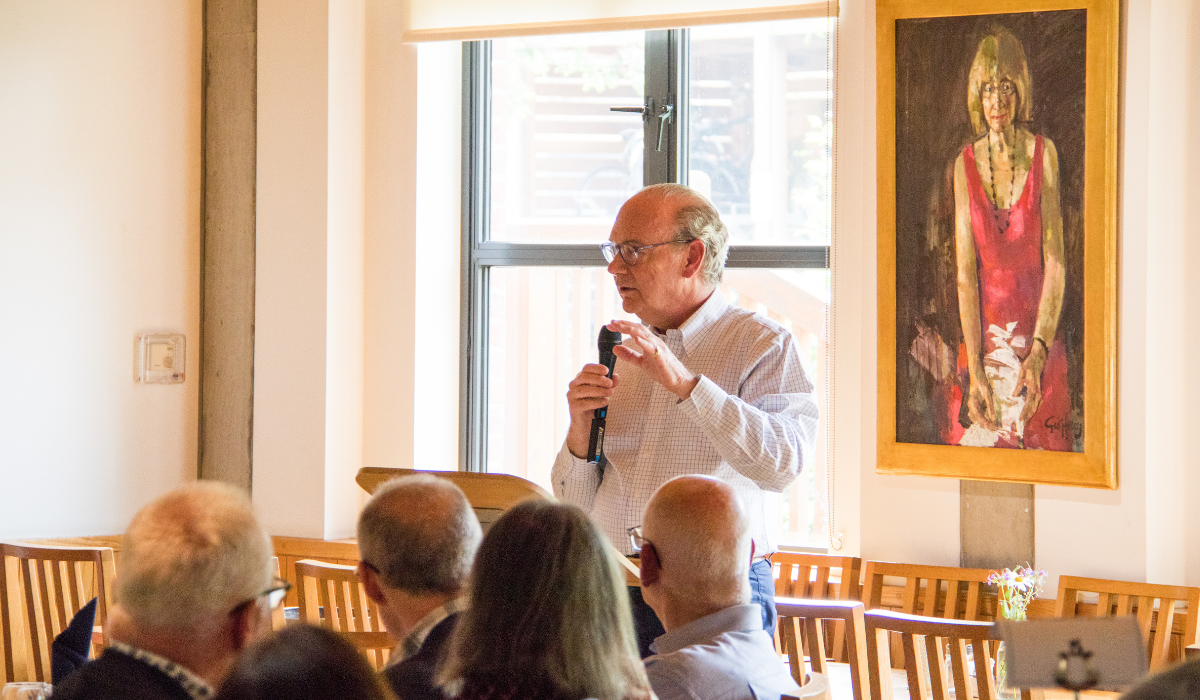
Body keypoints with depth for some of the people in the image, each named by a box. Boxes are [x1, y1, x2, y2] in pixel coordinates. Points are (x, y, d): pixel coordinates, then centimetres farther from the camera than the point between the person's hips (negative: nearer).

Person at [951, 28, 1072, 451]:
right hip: (983, 334, 1)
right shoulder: (965, 165, 0)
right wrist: (976, 371, -13)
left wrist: (1038, 352, -17)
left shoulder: (1043, 154, -4)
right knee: (980, 443, 1)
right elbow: (965, 273, -4)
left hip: (1037, 332, -1)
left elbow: (1055, 262, -7)